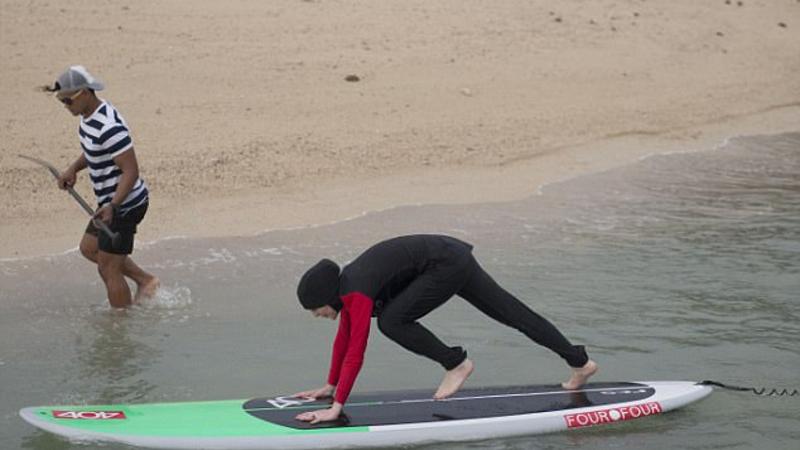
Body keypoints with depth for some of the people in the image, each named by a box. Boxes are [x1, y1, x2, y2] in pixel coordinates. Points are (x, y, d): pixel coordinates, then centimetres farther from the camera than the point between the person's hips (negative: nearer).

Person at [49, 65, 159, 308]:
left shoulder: (109, 127, -28)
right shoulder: (89, 115, 3)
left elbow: (131, 171, -29)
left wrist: (112, 206, -38)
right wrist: (73, 168, 4)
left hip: (125, 204, -11)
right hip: (112, 201, 11)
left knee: (109, 269, -1)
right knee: (89, 248, 25)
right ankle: (145, 281, 29)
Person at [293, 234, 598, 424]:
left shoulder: (357, 293, -21)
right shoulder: (344, 284, 4)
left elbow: (355, 354, -25)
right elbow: (343, 338, 16)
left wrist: (336, 408, -25)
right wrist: (330, 386, 20)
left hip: (446, 266, -9)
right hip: (455, 255, 9)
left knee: (392, 321, -16)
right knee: (512, 313, 15)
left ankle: (456, 363, 0)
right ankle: (580, 362, 24)